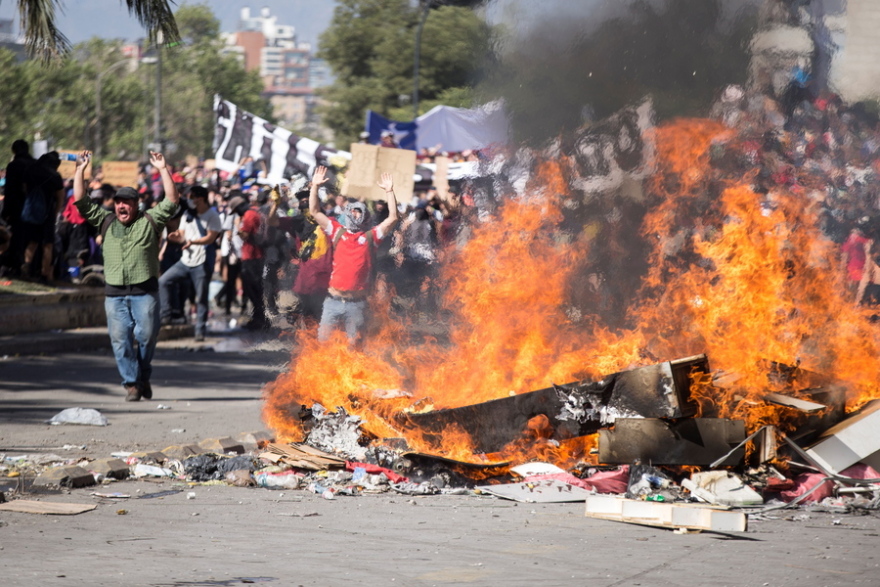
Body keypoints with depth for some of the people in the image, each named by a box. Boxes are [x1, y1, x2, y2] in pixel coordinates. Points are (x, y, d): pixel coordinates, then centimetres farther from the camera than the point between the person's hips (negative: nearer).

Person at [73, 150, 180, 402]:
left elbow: (172, 201, 0)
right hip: (114, 293, 2)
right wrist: (80, 171, 9)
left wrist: (163, 170, -5)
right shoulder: (106, 222, 15)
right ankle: (131, 383, 4)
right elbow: (81, 202, 14)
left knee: (147, 336, -3)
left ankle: (144, 377, 18)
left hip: (144, 292, -2)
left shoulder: (149, 221, 8)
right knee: (121, 340, -3)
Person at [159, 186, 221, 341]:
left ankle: (200, 331, 5)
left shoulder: (212, 216, -6)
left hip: (202, 263, -6)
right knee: (162, 282, -4)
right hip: (186, 260, 6)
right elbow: (182, 235, 11)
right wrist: (178, 237, -14)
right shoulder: (188, 215, 11)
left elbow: (210, 238, -15)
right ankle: (166, 316, 3)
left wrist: (192, 242, -31)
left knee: (201, 298, -2)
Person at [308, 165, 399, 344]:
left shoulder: (370, 236, 6)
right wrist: (315, 186, 1)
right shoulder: (338, 232, 10)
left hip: (356, 302, -1)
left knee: (355, 343, 6)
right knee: (323, 340, 0)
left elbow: (393, 218, -2)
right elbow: (314, 212, 8)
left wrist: (389, 191, -7)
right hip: (334, 300, 1)